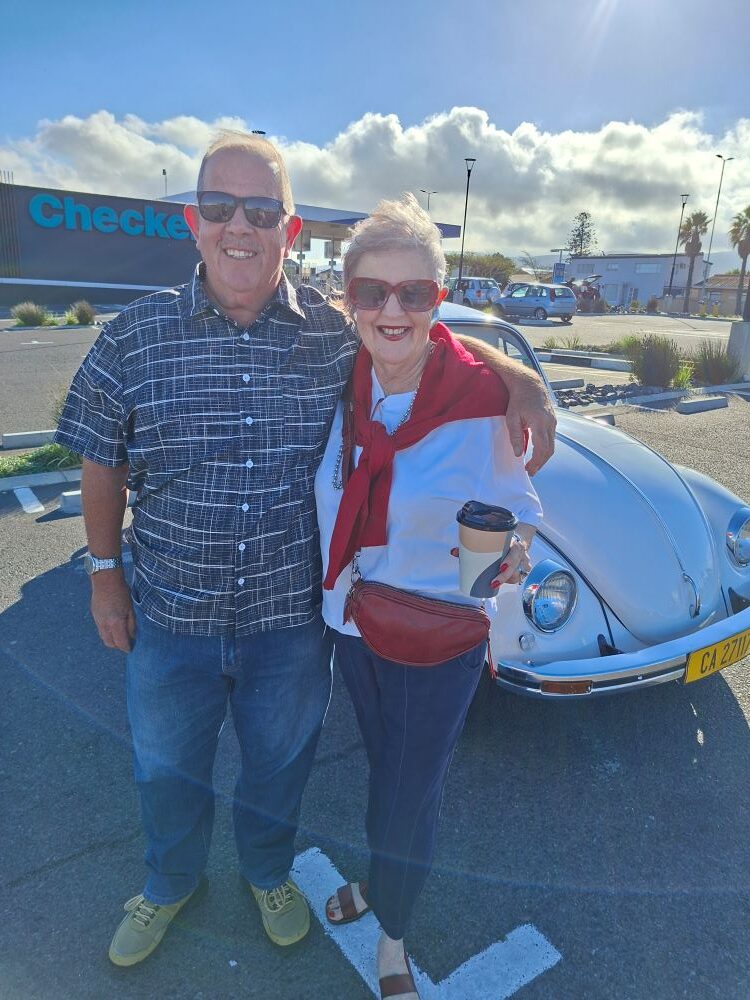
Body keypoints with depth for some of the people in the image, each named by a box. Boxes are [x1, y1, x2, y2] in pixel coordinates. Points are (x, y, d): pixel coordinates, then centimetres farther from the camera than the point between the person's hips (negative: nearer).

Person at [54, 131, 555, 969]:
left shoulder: (338, 332, -9)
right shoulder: (135, 336, -9)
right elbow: (101, 463, 0)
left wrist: (519, 380, -13)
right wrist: (104, 572, 2)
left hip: (292, 618, 0)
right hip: (169, 616, 1)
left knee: (277, 766, 24)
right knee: (167, 771, 24)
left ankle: (269, 873, 58)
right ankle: (171, 884, 58)